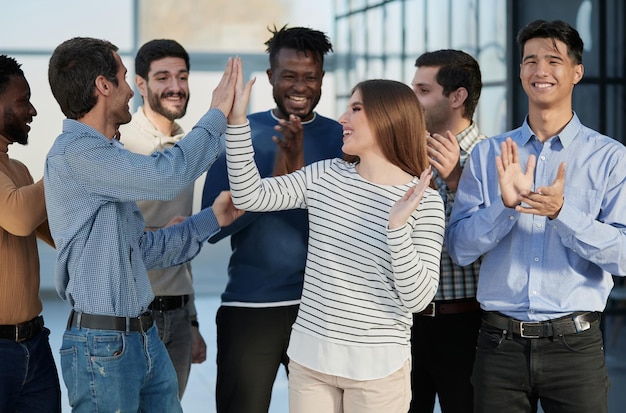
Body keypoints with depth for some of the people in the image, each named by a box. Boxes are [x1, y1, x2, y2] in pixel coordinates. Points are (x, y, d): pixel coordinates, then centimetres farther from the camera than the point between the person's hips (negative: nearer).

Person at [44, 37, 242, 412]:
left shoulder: (106, 154, 14)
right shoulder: (75, 152, -16)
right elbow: (167, 176, -26)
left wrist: (215, 218, 16)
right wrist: (217, 115, -13)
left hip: (145, 337, 9)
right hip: (102, 345, -9)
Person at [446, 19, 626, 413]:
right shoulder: (488, 154, 6)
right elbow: (459, 248, 0)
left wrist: (562, 213, -21)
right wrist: (505, 204, -15)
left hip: (574, 345, -2)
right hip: (500, 345, 2)